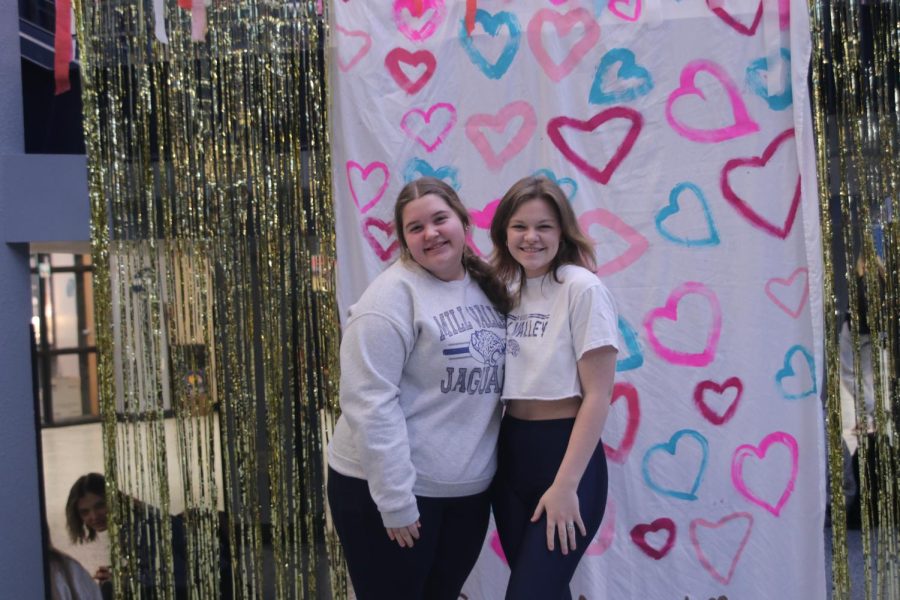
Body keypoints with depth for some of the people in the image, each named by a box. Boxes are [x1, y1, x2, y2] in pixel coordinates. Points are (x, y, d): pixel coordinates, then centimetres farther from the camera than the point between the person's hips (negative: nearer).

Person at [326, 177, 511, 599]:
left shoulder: (487, 288, 7)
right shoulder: (394, 296, -16)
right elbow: (370, 404, -20)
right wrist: (395, 500, -21)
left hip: (468, 489, 7)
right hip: (391, 489, -7)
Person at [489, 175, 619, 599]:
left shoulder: (582, 289, -13)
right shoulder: (506, 288, 5)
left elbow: (597, 396, -14)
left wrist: (566, 485, -17)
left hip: (565, 452, -6)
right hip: (510, 452, 6)